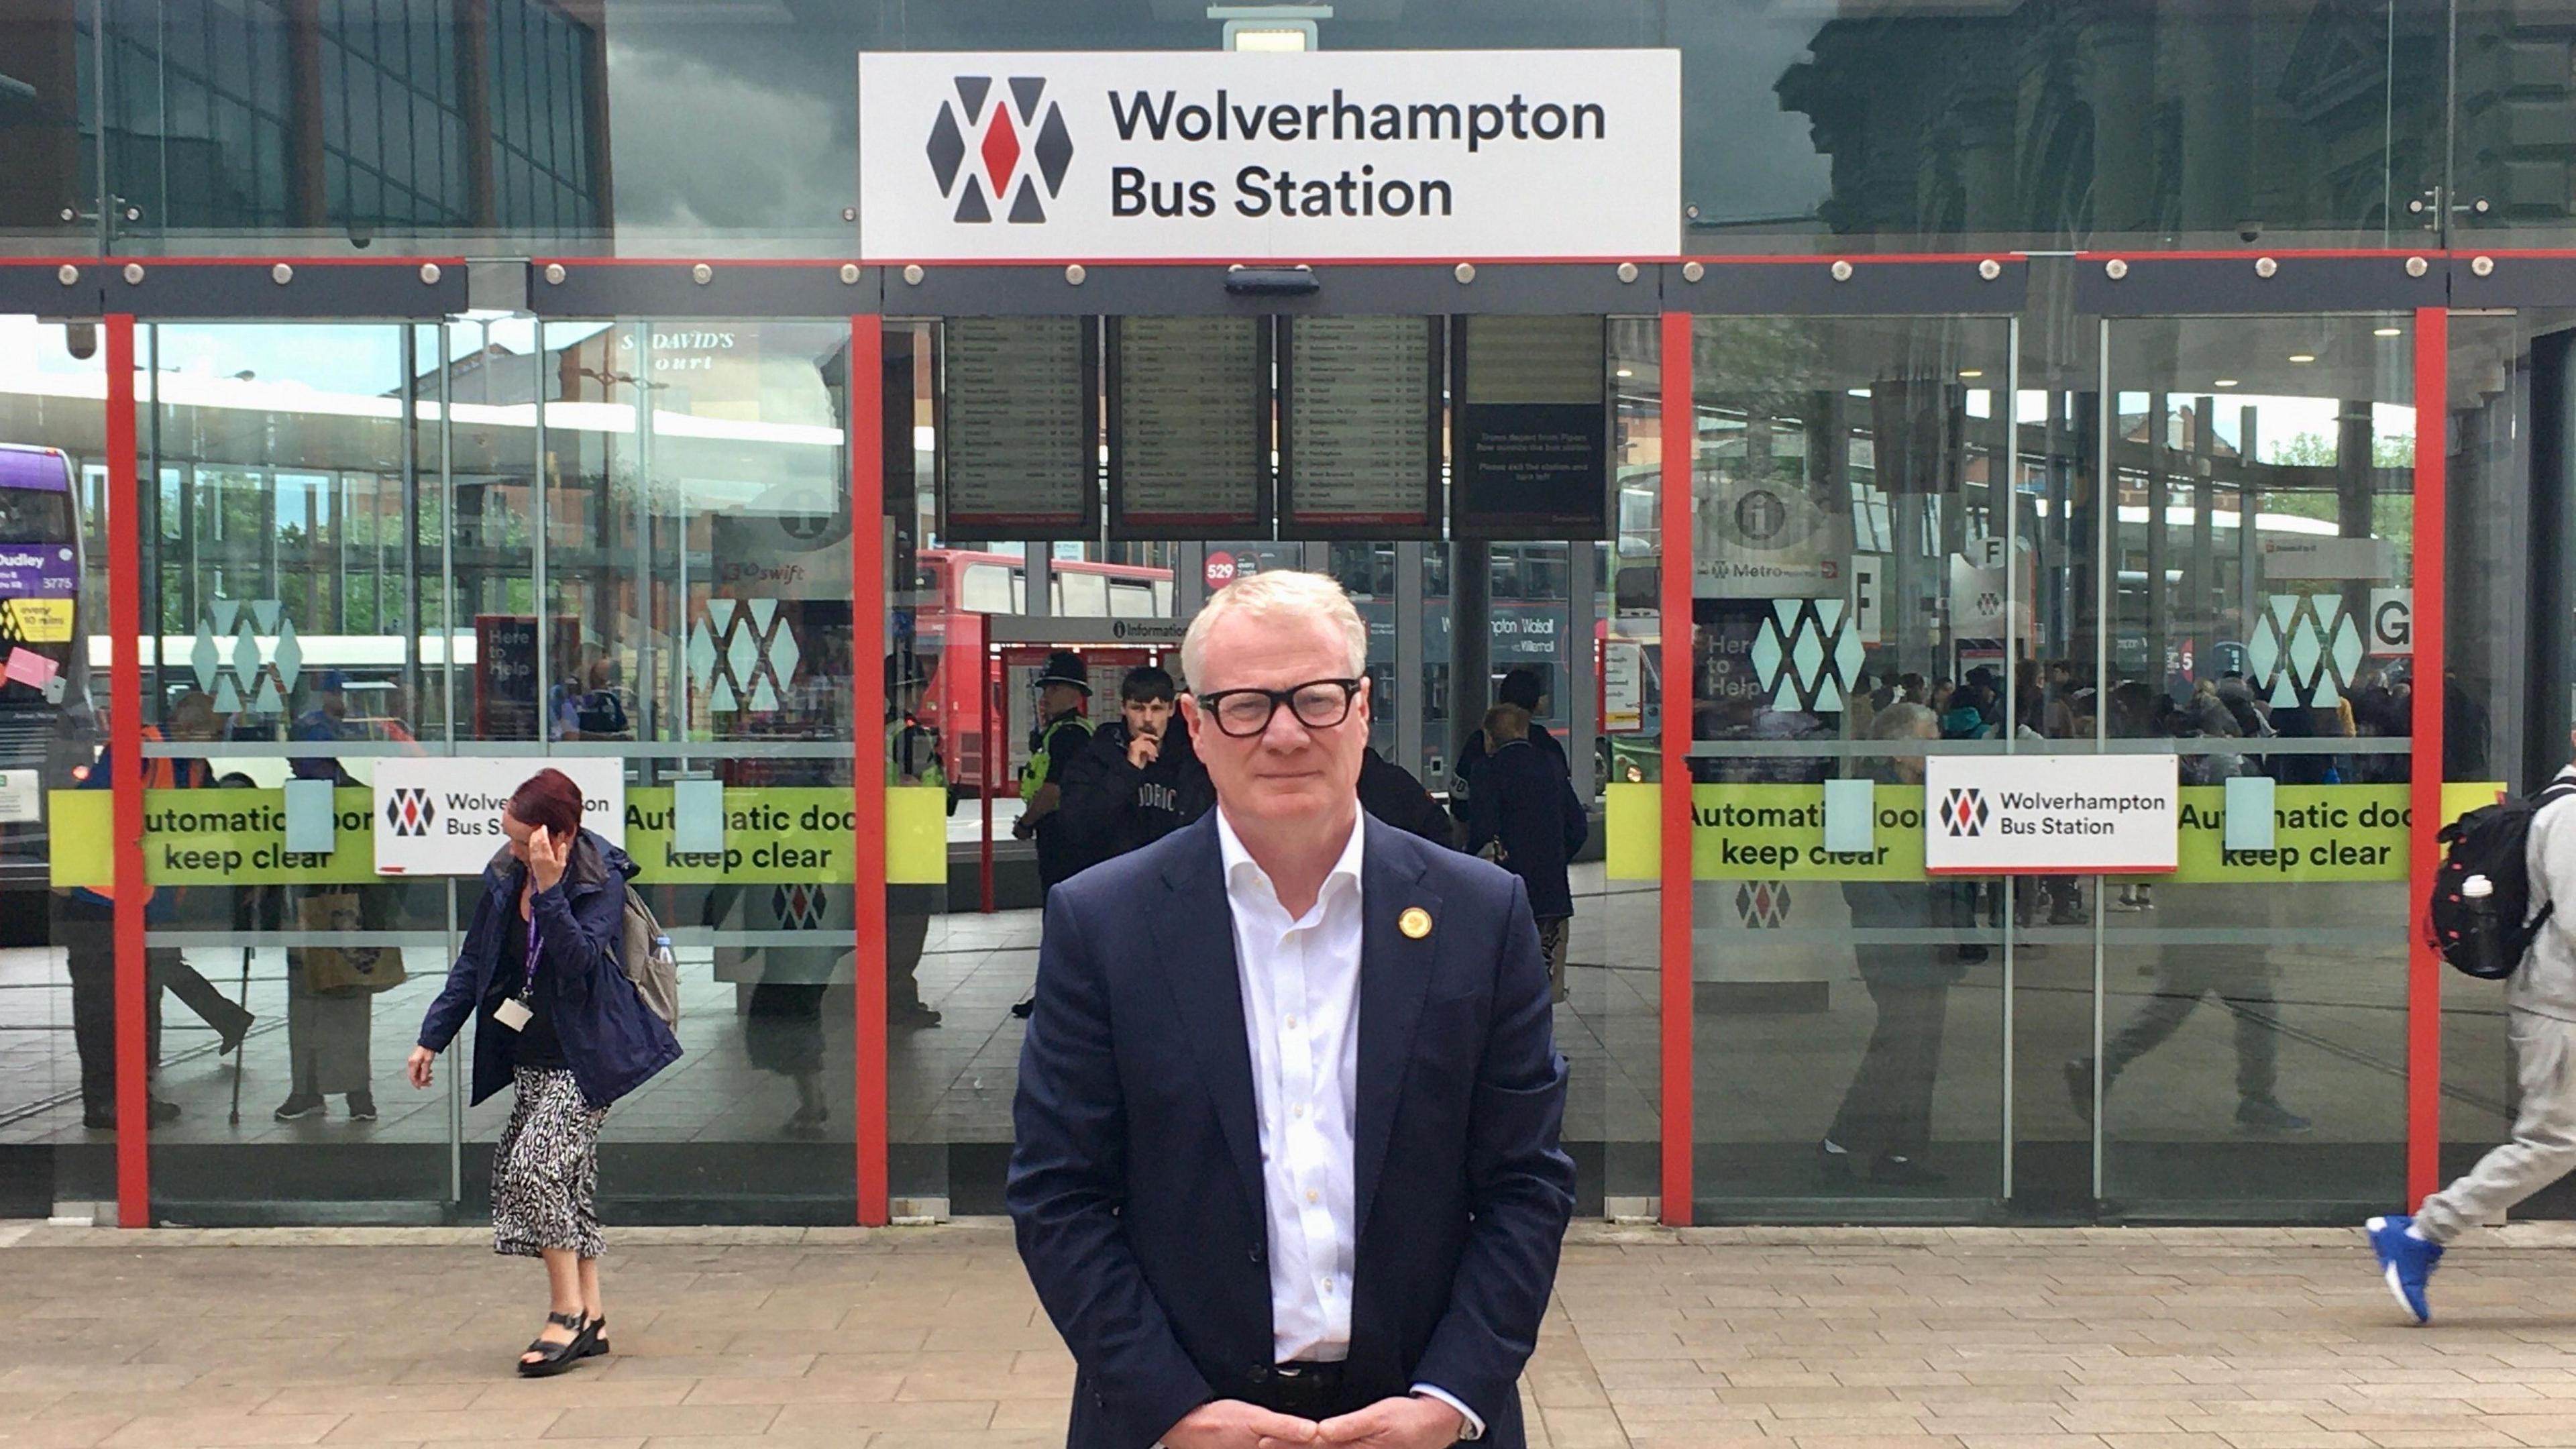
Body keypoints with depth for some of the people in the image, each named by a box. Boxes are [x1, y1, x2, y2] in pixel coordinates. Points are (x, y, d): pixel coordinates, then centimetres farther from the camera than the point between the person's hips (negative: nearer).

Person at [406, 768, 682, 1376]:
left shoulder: (601, 880, -12)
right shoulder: (505, 875, 5)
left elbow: (579, 959, -26)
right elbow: (474, 961, 14)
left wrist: (548, 889, -31)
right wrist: (432, 1038, 14)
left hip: (584, 1058, -7)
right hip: (531, 1058, 7)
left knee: (534, 1167, -18)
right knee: (568, 1182, 9)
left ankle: (568, 1313, -6)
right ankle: (589, 1318, 18)